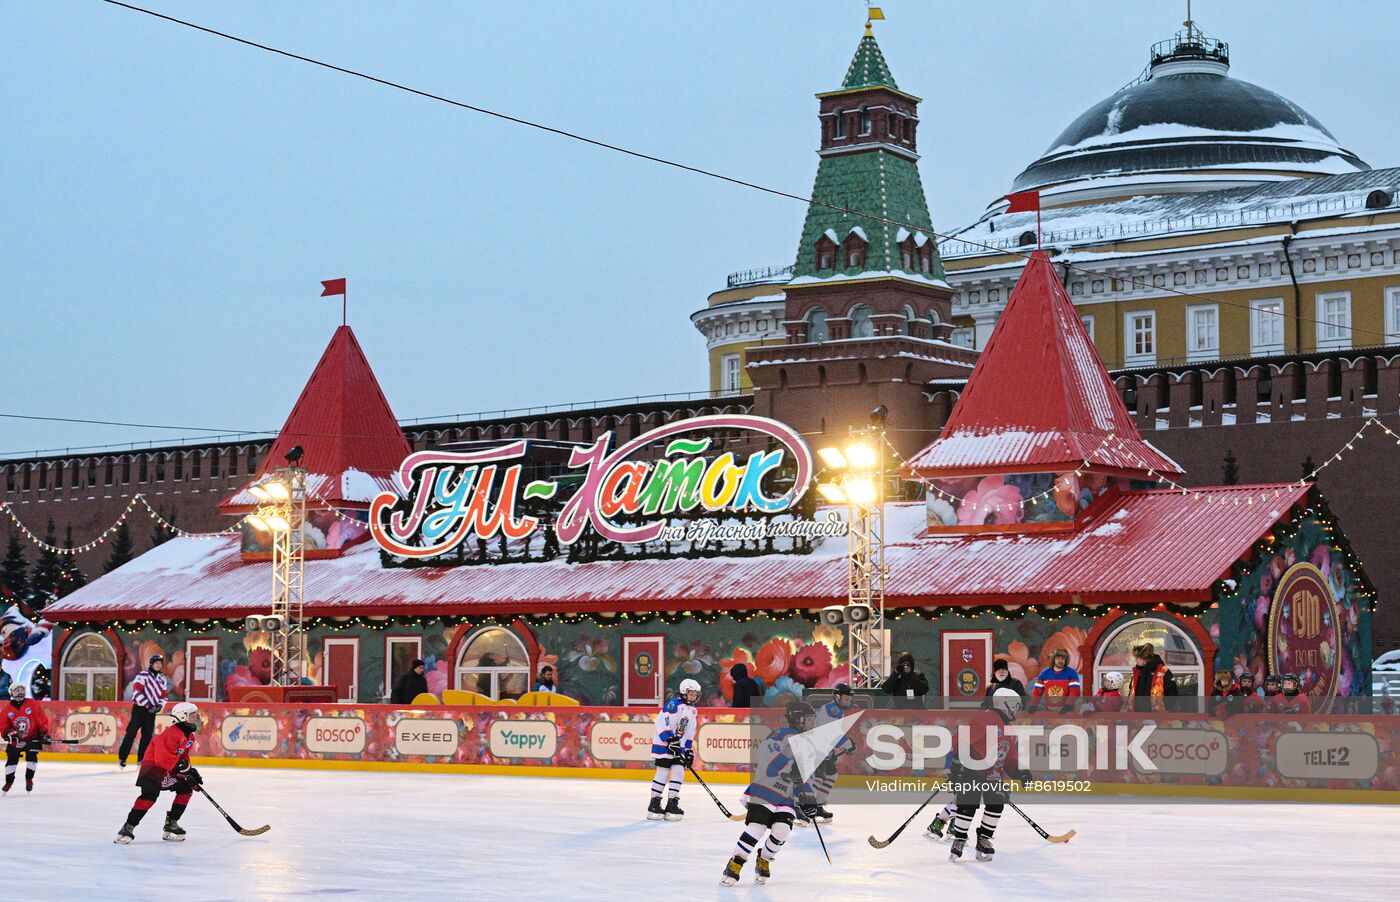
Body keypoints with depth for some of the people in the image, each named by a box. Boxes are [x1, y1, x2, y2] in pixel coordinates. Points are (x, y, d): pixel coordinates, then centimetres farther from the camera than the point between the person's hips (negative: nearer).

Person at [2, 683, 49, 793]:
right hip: (16, 740, 2)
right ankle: (8, 782, 14)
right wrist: (8, 732, -21)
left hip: (33, 738, -2)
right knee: (12, 759, 0)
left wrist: (44, 733, -11)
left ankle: (29, 779, 3)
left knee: (31, 757, -13)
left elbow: (42, 719, -6)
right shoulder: (7, 710, -2)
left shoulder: (33, 704, -7)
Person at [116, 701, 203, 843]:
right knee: (149, 795, -24)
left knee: (186, 789, 9)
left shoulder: (190, 736, 10)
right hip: (153, 766, -10)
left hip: (171, 769, 10)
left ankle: (171, 823, 14)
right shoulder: (172, 733, -24)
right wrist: (183, 767, -25)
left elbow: (184, 756, 20)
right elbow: (163, 757, -29)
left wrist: (192, 772, 7)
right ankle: (128, 827, -23)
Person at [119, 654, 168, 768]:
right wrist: (147, 705, -18)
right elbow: (137, 691, -15)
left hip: (151, 710, 6)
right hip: (139, 708, -6)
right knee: (131, 733, -8)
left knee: (147, 735, 6)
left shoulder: (162, 679, 12)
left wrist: (159, 706, -3)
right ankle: (122, 758, -4)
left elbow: (163, 695, 17)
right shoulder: (143, 675, -8)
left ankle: (142, 759, 12)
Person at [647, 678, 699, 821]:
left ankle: (672, 804, 4)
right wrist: (670, 739, -25)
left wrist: (689, 750, 14)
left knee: (679, 772, -2)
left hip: (678, 746, 8)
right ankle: (654, 804, 2)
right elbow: (661, 721, -23)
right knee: (663, 772, -7)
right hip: (663, 744, -8)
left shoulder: (693, 711, 13)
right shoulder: (675, 705, -15)